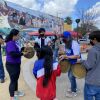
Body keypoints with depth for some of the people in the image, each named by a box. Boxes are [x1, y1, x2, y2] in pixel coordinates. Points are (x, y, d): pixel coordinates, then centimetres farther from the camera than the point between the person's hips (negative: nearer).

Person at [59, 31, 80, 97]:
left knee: (71, 77, 0)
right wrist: (64, 56, -6)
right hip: (70, 63, 8)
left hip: (76, 63, -8)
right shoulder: (67, 44, 1)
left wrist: (66, 56, -29)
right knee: (70, 75, 18)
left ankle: (74, 91, 19)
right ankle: (74, 87, 39)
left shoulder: (74, 44, -26)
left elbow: (77, 56, -28)